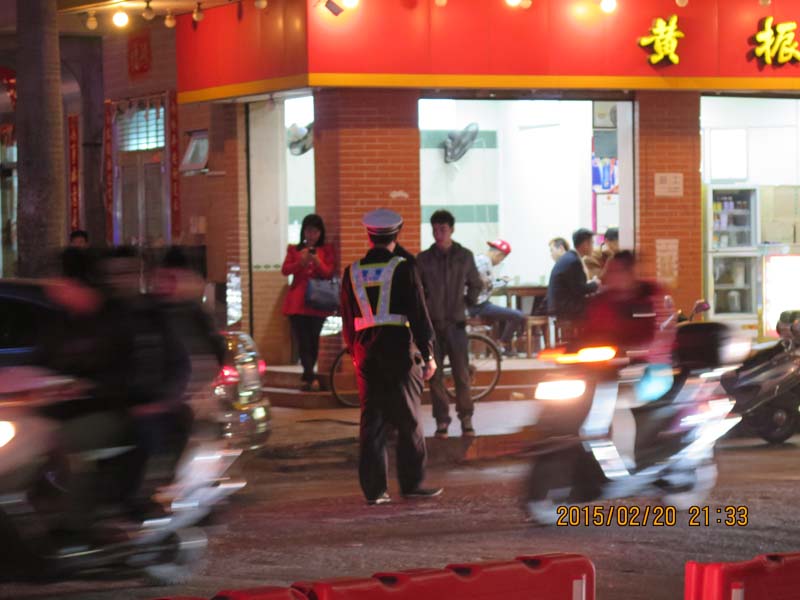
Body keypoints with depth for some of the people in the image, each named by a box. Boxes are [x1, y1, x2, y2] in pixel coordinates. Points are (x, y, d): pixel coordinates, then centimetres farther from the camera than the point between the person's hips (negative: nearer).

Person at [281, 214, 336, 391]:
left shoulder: (326, 250, 9)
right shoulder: (294, 249, 11)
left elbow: (329, 273, -1)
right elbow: (285, 270, -2)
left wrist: (317, 262, -20)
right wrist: (300, 262, -19)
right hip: (297, 301, 0)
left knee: (313, 341, 3)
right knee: (303, 342, -9)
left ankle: (306, 378, 14)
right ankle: (311, 378, -13)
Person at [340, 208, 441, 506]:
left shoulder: (352, 272, 6)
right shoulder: (403, 269, -7)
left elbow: (347, 320, 11)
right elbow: (419, 314, -7)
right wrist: (428, 354, -2)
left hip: (365, 353, 4)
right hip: (399, 348, -4)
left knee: (372, 421, 6)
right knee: (408, 420, 5)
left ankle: (374, 489, 5)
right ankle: (412, 483, 7)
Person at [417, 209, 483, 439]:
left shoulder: (465, 256, 5)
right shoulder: (423, 259, 3)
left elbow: (475, 284, 17)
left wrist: (468, 302, 5)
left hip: (456, 323, 0)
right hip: (432, 324, 0)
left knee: (462, 374, -3)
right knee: (435, 375, 0)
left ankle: (466, 419, 7)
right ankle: (441, 421, 7)